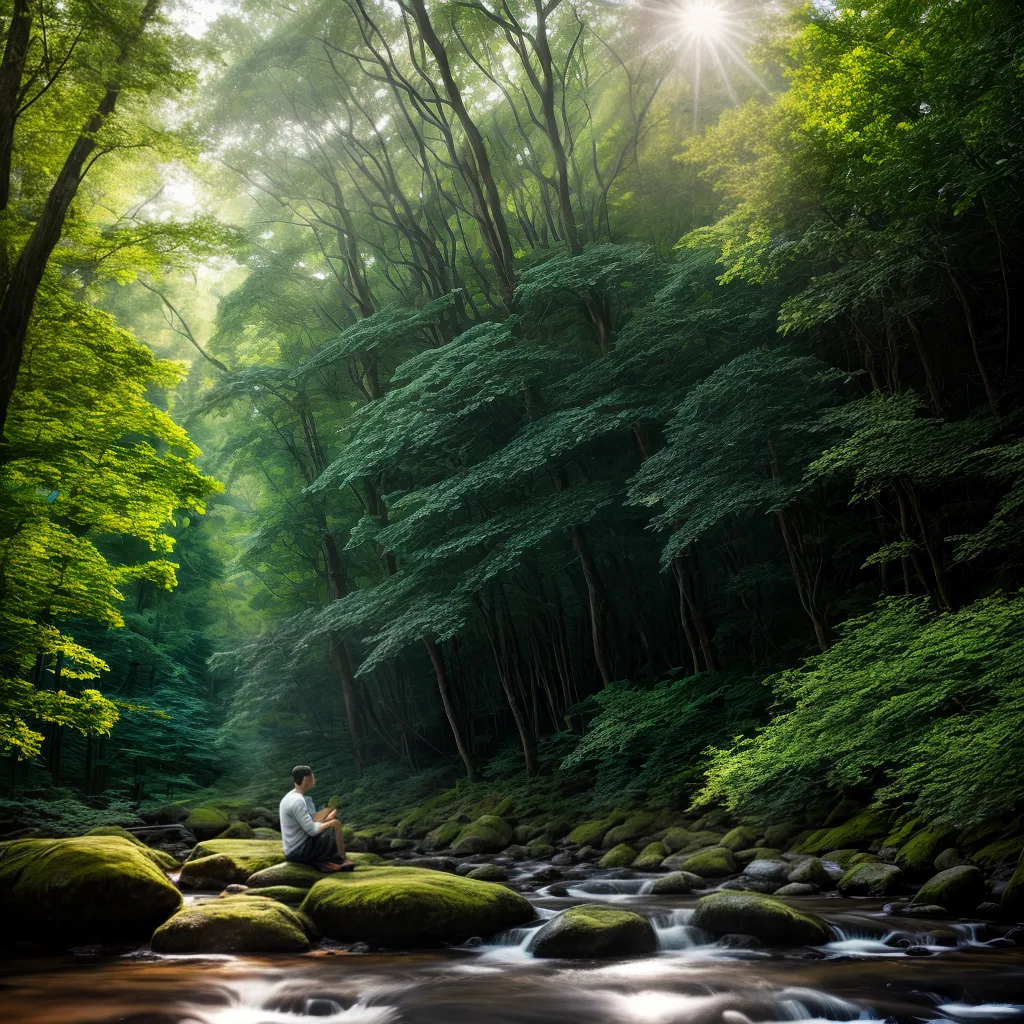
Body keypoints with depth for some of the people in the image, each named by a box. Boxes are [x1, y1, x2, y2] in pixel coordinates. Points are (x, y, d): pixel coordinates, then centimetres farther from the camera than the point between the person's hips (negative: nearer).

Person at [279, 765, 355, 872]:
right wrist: (328, 822, -5)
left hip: (292, 850, 10)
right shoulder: (298, 801, -20)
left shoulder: (288, 797, 11)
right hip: (300, 851, -10)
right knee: (335, 824, -7)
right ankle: (343, 860, 10)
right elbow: (312, 830, -22)